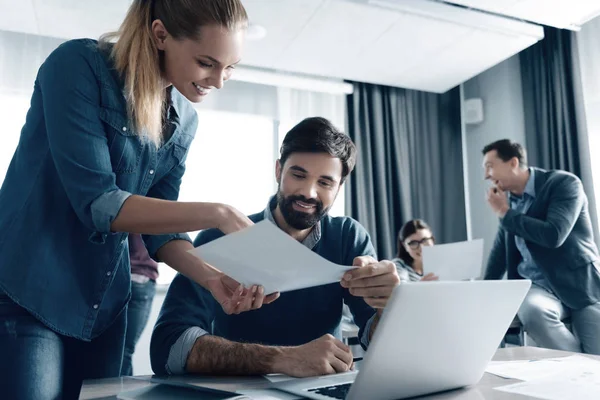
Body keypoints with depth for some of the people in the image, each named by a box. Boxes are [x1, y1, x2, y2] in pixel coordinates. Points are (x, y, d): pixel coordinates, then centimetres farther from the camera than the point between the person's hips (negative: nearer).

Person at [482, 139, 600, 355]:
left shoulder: (564, 183, -10)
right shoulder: (508, 200, 6)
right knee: (531, 310, -32)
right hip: (536, 287, 3)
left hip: (580, 284, -3)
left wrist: (505, 214, -15)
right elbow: (500, 252, 18)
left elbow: (553, 235, -26)